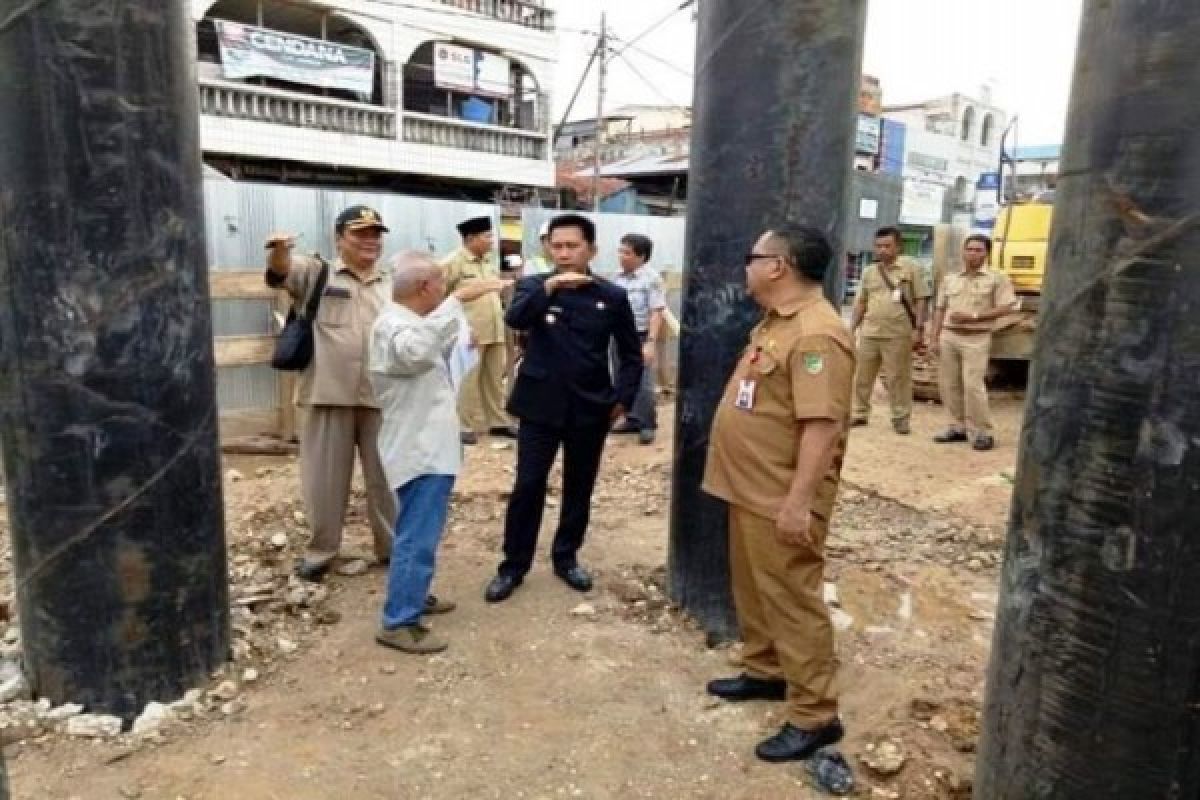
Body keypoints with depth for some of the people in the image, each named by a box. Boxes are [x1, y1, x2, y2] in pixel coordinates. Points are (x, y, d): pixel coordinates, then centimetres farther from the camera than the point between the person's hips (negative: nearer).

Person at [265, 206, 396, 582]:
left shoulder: (392, 286, 12)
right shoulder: (316, 274, 3)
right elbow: (280, 273, -17)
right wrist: (279, 250, -40)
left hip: (380, 397, 2)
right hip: (329, 396, -2)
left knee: (385, 477, 12)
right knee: (325, 479, 9)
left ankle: (392, 548, 28)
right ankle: (321, 550, 28)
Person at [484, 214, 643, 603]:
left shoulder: (612, 296, 1)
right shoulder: (533, 285, 1)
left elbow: (631, 354, 7)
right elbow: (514, 318, -21)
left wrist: (623, 398, -3)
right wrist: (549, 286, -31)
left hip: (590, 409, 1)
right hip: (540, 405, -1)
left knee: (579, 487, 12)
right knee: (527, 486, 0)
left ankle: (566, 557, 30)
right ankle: (513, 564, 16)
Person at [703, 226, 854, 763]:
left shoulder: (816, 333, -22)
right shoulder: (776, 321, 12)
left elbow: (823, 425, -27)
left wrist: (798, 502, -29)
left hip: (782, 500, -10)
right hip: (750, 490, 10)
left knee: (792, 601, 1)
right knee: (754, 589, 21)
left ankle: (815, 717, 15)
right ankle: (764, 672, 39)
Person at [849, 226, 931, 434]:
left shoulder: (911, 269, -1)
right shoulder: (869, 272, 12)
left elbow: (922, 300, -3)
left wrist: (918, 328, -10)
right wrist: (852, 328, 11)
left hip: (898, 334, -4)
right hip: (869, 332, 5)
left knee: (898, 378, 1)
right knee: (862, 376, 9)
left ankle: (901, 418, 12)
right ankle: (860, 413, 21)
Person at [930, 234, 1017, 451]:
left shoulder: (997, 278, 1)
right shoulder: (950, 279, 14)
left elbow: (1006, 308, -7)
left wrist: (974, 316, -15)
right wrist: (935, 338, 6)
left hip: (976, 338, -5)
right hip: (948, 336, 5)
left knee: (973, 385, -13)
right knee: (948, 384, 5)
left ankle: (981, 432, -3)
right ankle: (959, 427, 17)